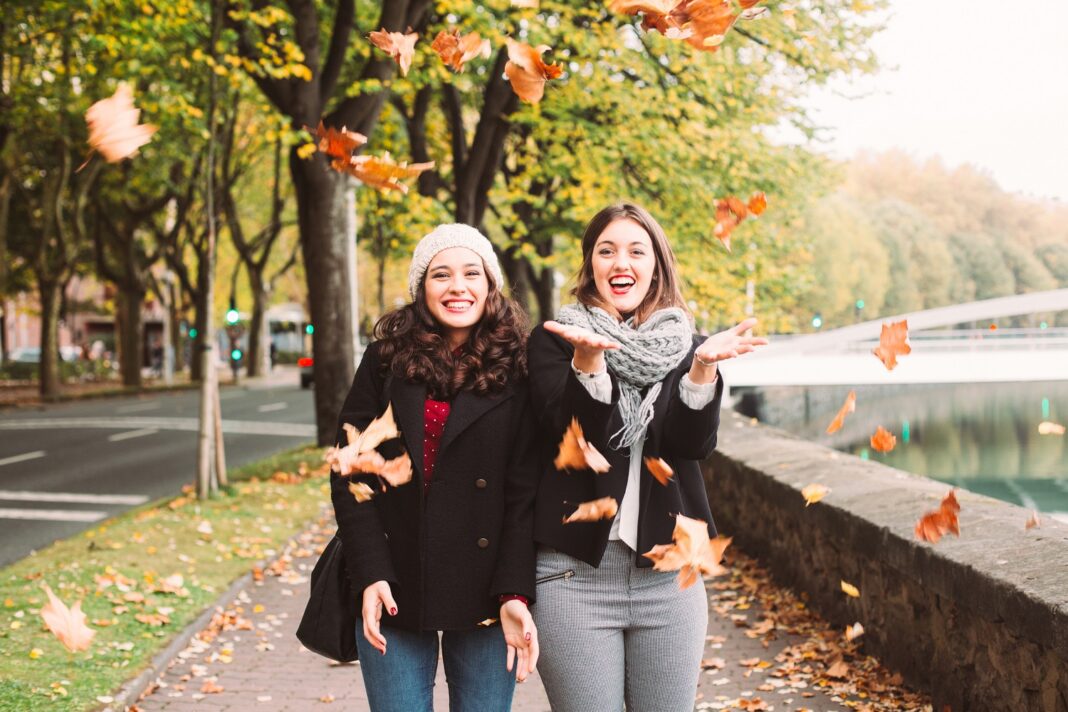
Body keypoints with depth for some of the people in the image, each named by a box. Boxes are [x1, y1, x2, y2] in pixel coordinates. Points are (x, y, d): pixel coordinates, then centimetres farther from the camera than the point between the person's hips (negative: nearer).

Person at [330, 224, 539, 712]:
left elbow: (526, 489, -3)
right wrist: (370, 575, -10)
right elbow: (349, 474, 0)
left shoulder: (516, 370, 1)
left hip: (483, 594, -1)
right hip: (393, 592, 1)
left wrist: (515, 593, -12)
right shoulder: (387, 359, 3)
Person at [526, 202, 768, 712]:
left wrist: (704, 367, -21)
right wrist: (588, 359, -27)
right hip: (575, 572, -2)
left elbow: (694, 444, -6)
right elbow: (577, 438, -12)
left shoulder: (685, 346, 8)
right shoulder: (555, 341, 2)